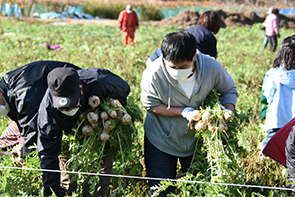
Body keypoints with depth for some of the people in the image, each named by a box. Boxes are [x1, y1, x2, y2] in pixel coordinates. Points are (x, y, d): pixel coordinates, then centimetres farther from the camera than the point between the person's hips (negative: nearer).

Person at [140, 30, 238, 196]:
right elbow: (151, 105, -15)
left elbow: (229, 90, -5)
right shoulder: (153, 74, -29)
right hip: (161, 139, -2)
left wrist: (228, 111, -25)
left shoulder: (212, 67, -24)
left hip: (197, 140, 2)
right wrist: (184, 112, -27)